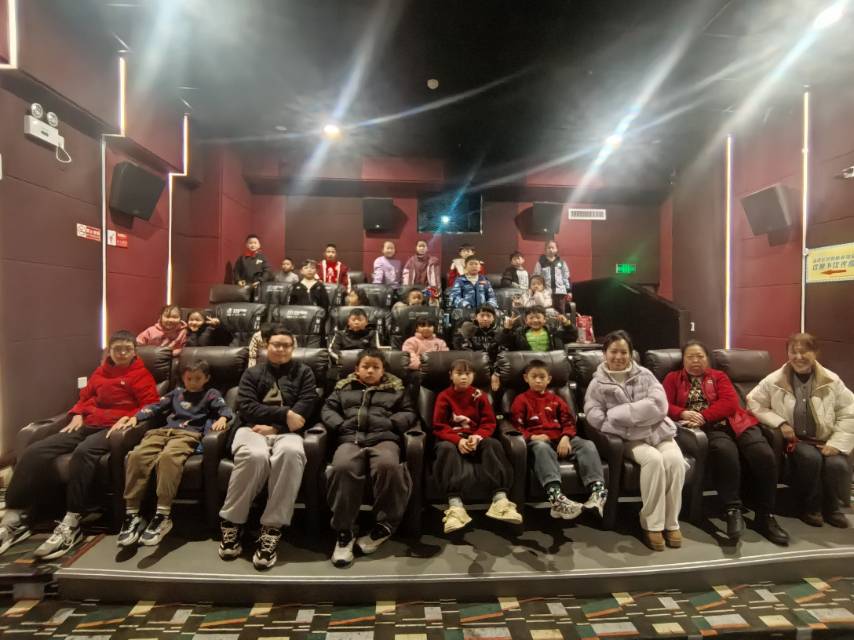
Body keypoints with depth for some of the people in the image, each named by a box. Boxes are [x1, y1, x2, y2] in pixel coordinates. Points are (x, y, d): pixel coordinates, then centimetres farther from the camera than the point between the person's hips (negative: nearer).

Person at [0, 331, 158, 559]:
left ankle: (71, 524, -32)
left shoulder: (141, 374, 4)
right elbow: (85, 397, 30)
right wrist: (78, 415, 10)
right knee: (33, 452, -14)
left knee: (83, 452, -36)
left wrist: (129, 419, -19)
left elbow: (151, 406, -4)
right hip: (88, 425, 7)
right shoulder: (100, 372, 23)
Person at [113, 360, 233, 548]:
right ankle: (132, 514, -16)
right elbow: (156, 407, 27)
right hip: (164, 430, 5)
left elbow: (225, 409, 3)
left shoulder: (211, 394, 18)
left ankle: (163, 516, -32)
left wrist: (222, 418, -19)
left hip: (189, 434, -5)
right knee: (136, 455, -24)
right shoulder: (177, 392, 31)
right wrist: (135, 417, 10)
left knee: (168, 457, -35)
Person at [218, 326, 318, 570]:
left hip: (286, 432, 0)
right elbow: (247, 408, 1)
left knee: (291, 453, -36)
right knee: (254, 456, -35)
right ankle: (231, 523, -14)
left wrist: (274, 426, -10)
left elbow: (306, 407, 2)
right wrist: (284, 414, -12)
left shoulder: (303, 372, 16)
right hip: (253, 429, 1)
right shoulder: (252, 373, 18)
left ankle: (271, 529, -28)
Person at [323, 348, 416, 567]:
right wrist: (340, 425, -1)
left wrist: (391, 423, -3)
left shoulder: (396, 388, 22)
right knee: (342, 467, -34)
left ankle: (385, 525, -14)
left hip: (383, 438, -1)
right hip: (350, 438, 1)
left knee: (388, 465, -35)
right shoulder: (344, 387, 25)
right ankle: (344, 532, -17)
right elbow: (327, 410, 18)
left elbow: (409, 413, 16)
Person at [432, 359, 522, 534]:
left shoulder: (479, 395, 6)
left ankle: (500, 499, -32)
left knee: (493, 444, -28)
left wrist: (477, 437, -21)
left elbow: (489, 422, 1)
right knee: (445, 448, -36)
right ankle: (455, 505, -43)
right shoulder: (444, 396, 0)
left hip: (476, 438, 2)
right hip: (452, 438, -2)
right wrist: (458, 440, -25)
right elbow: (439, 427, -6)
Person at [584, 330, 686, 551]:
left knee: (675, 459, -26)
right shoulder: (598, 384, 2)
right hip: (629, 439, -2)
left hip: (659, 431, 3)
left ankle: (671, 522, -8)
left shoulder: (645, 375, 8)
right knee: (653, 460, -30)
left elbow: (659, 405, -8)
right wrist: (638, 414, -15)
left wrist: (618, 413, -14)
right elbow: (596, 419, -11)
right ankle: (652, 524, -15)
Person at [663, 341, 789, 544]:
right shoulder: (673, 378, 17)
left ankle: (766, 516, -11)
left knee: (764, 455, -25)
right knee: (725, 451, -36)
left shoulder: (718, 376, 20)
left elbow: (730, 402, 2)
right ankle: (733, 511, -27)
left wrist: (703, 417, -14)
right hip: (708, 429, -3)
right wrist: (684, 413, -19)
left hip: (734, 423, 3)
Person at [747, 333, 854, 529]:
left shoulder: (832, 381, 0)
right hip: (794, 439, -2)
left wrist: (836, 443, -9)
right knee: (810, 458, -31)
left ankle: (833, 508, 5)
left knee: (838, 464, -27)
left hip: (826, 441, 2)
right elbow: (754, 403, 0)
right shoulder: (774, 380, -4)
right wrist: (780, 423, -12)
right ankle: (811, 507, -4)